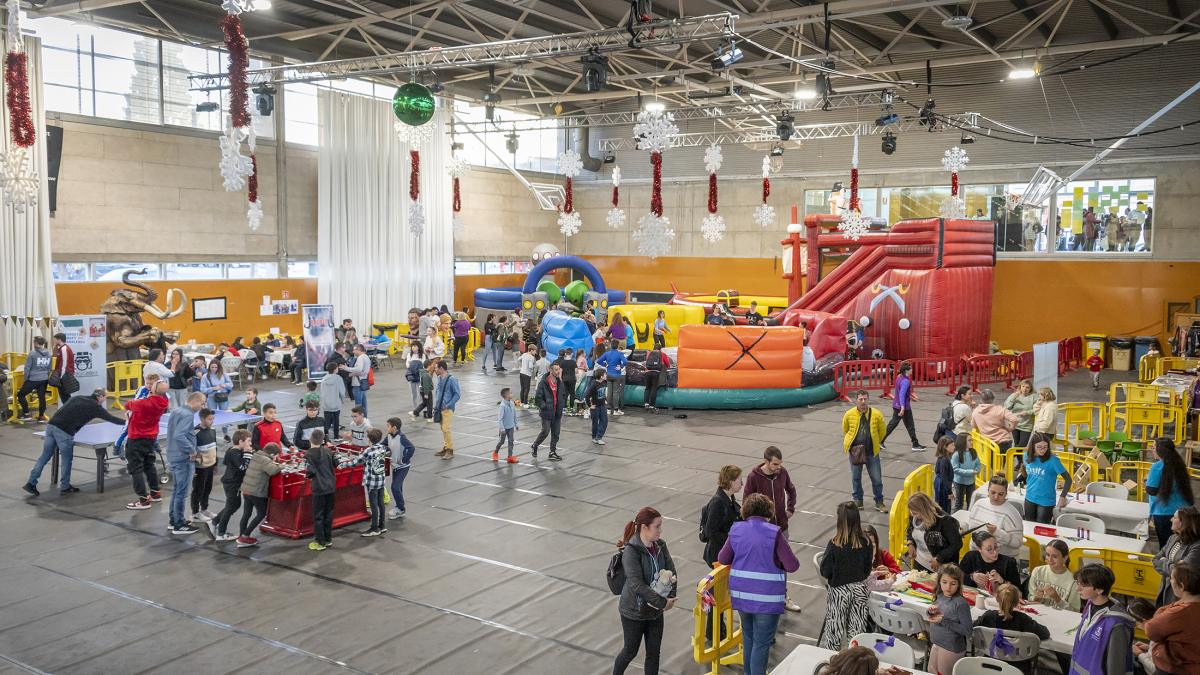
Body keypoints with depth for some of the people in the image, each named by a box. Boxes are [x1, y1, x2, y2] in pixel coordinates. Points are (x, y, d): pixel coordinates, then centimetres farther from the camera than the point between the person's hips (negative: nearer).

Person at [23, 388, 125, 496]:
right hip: (64, 431, -7)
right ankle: (65, 487, 20)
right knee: (67, 459, 9)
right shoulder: (95, 407, 2)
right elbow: (111, 418, 7)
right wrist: (126, 422, 19)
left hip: (51, 425, 7)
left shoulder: (78, 398, 21)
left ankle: (31, 483, 16)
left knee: (45, 456, 14)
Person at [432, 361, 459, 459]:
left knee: (445, 428, -12)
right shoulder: (439, 378, 10)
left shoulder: (452, 379, -13)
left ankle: (450, 451, -5)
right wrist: (437, 402, 13)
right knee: (443, 428, 12)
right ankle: (445, 448, 22)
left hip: (448, 409, -8)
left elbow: (457, 394, -12)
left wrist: (448, 405, -15)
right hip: (440, 407, 8)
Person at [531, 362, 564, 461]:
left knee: (555, 433, 7)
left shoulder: (560, 383, 9)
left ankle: (553, 452, 16)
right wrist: (545, 407, -14)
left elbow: (563, 395, 22)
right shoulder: (543, 383, -10)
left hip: (557, 413, 6)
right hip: (546, 413, -6)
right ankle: (534, 446, 19)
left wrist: (561, 405, 8)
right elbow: (538, 398, -10)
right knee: (545, 432, -5)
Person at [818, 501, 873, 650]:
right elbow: (867, 571, 2)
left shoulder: (835, 544, -22)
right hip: (860, 589, 3)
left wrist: (823, 559, 4)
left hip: (839, 589, -3)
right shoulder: (866, 542, -10)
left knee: (835, 629, 11)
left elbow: (825, 572, -15)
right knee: (856, 629, 15)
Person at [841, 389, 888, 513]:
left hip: (872, 452, -1)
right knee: (856, 477, 12)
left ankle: (879, 502, 18)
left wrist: (875, 443, 11)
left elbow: (882, 431, 8)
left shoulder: (877, 414, -6)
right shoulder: (849, 414, -5)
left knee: (876, 478, 4)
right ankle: (858, 501, 27)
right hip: (855, 451, 1)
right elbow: (845, 430, 11)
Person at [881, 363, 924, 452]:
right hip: (904, 406, -9)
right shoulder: (905, 381, -21)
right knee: (910, 426, 6)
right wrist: (903, 408, -34)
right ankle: (915, 445, 18)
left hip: (896, 405, 9)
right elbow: (901, 394, -29)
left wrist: (910, 397, 33)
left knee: (893, 423, 14)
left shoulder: (899, 377, 6)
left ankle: (880, 441, 12)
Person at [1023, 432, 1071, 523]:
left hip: (1046, 501, -5)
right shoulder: (1027, 456, -4)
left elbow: (1068, 479, -17)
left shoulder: (1052, 460, -19)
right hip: (1029, 498, 5)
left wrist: (1062, 497, -23)